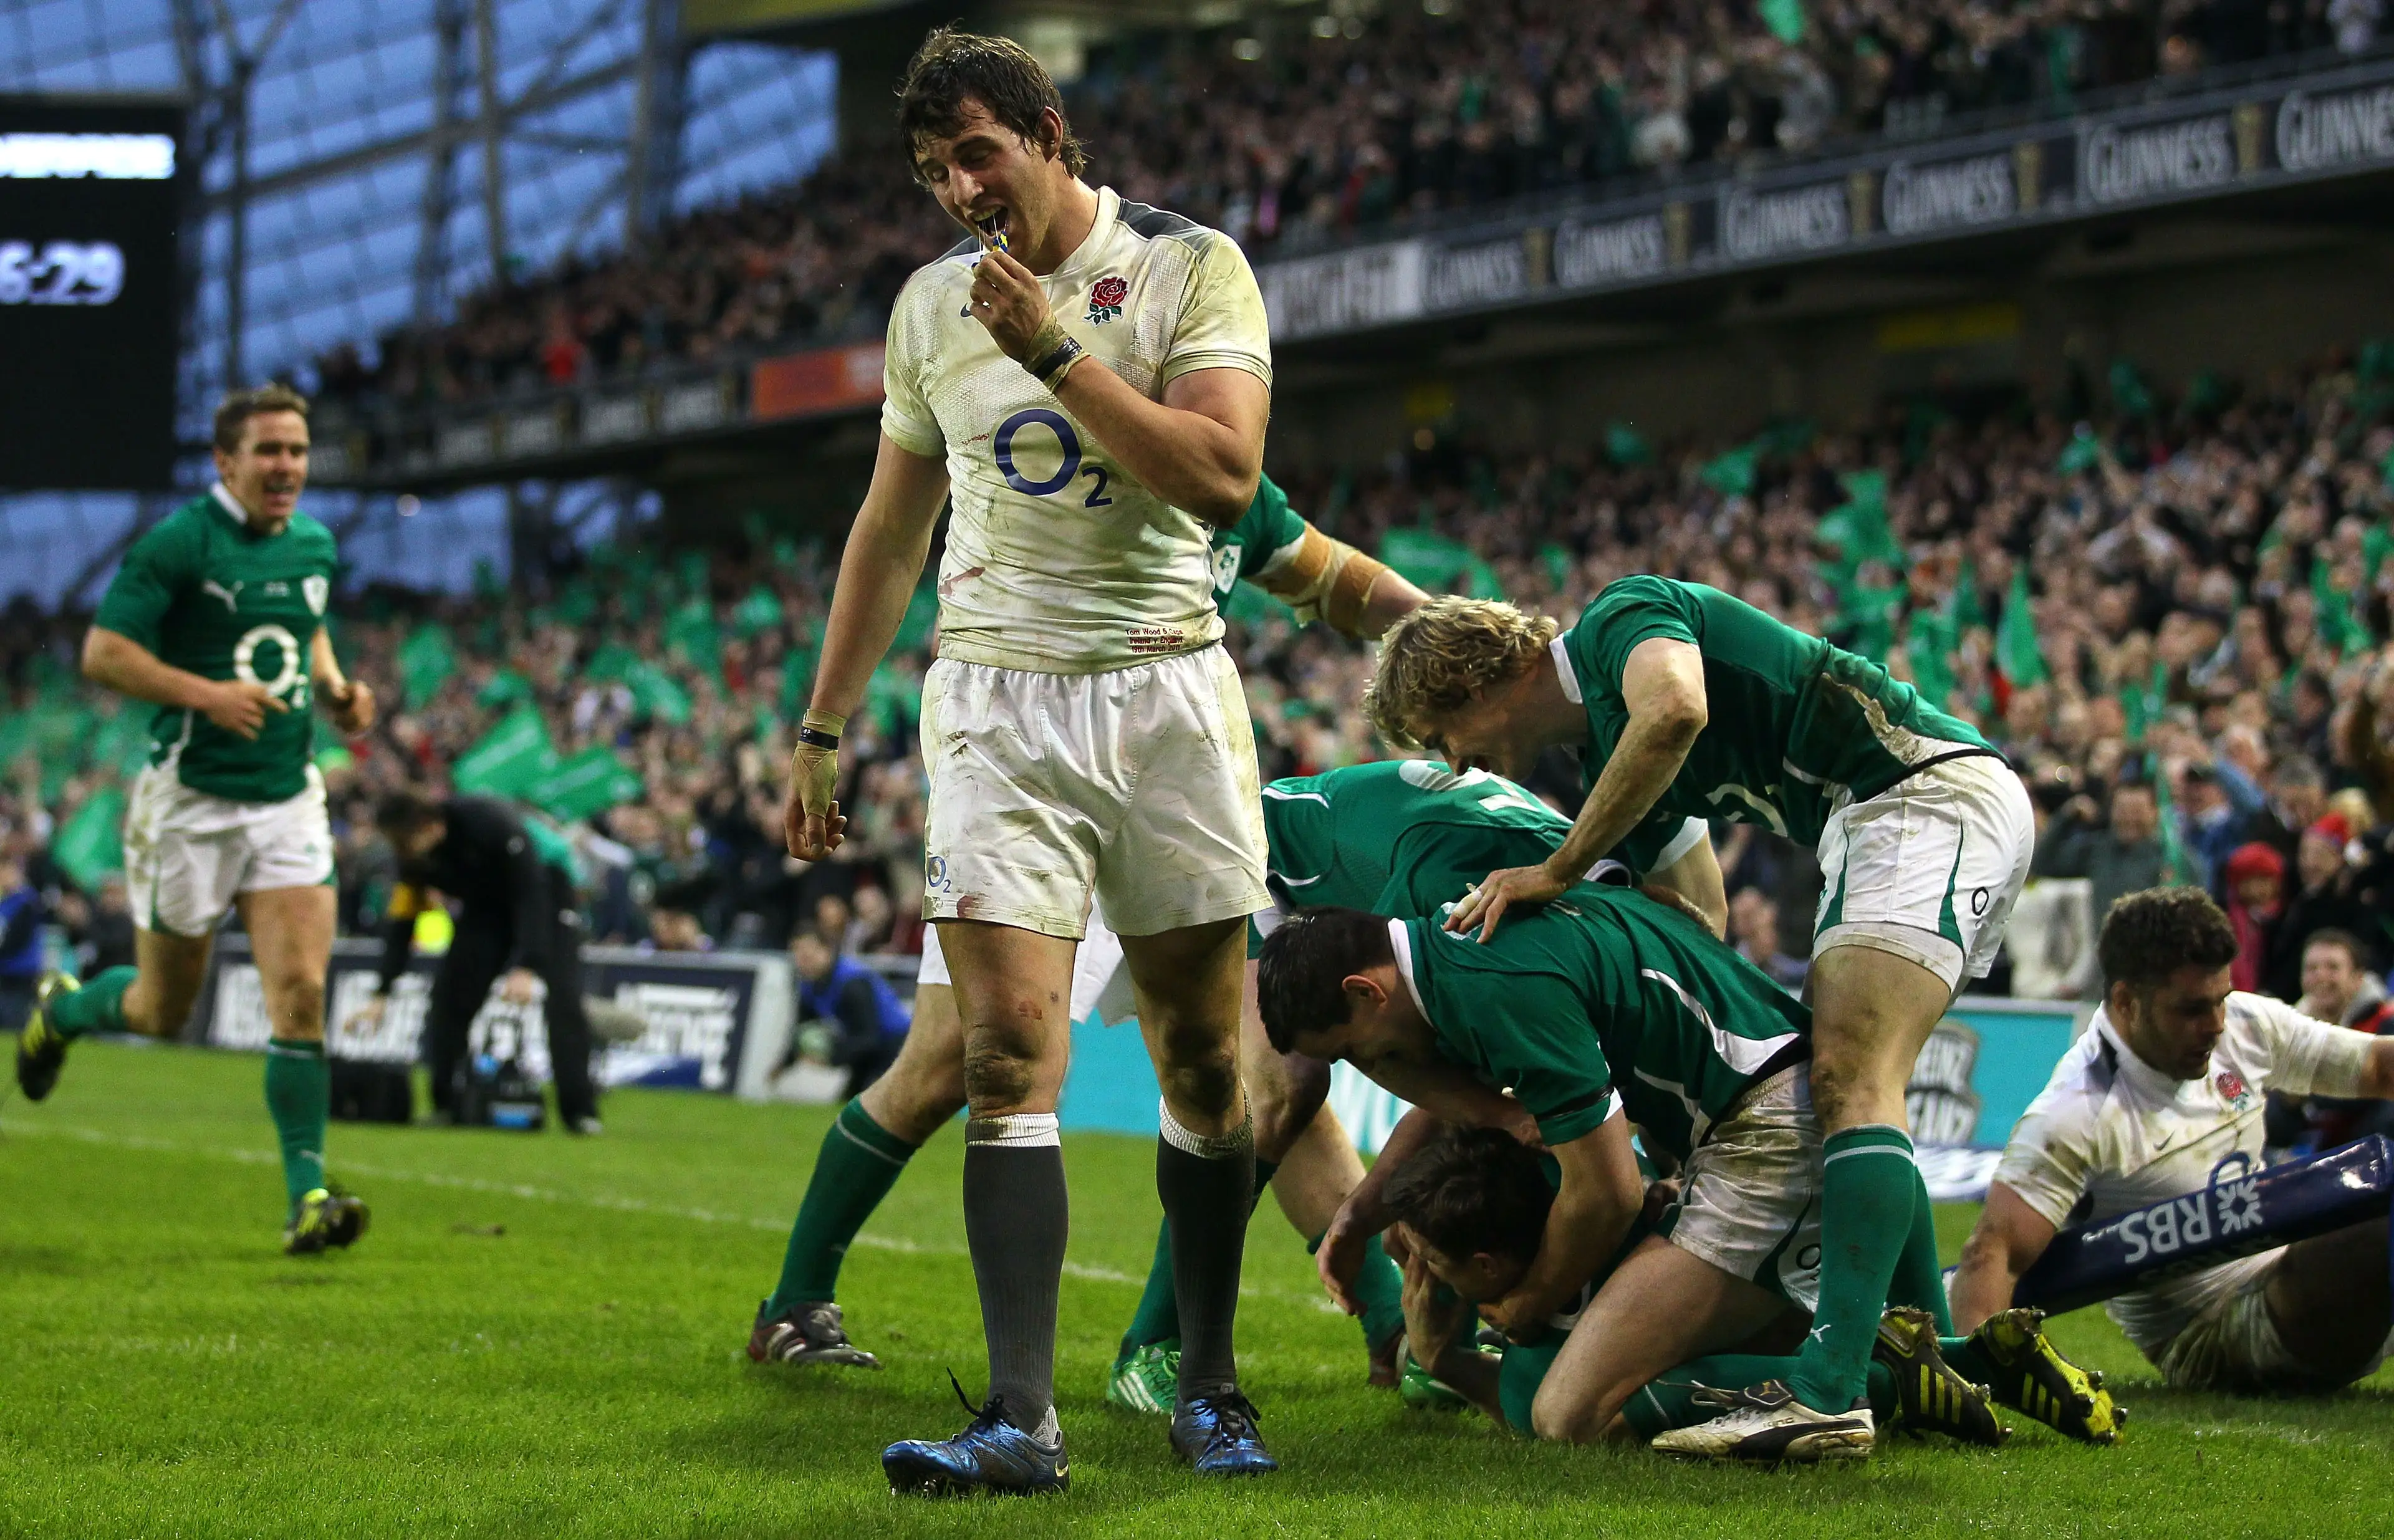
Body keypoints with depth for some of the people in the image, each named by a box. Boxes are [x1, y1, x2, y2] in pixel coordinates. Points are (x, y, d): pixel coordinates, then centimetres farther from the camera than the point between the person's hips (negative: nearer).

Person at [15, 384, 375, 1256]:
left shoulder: (314, 544, 8)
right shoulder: (177, 543, -12)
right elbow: (102, 654, -15)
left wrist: (336, 687, 7)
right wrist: (207, 693, -25)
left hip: (289, 800, 4)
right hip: (190, 800, -4)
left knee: (301, 995, -11)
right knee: (163, 1011, 8)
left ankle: (307, 1197, -10)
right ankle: (60, 1009, 42)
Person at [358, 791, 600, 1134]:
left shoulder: (490, 823, -35)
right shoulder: (413, 858, -17)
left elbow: (532, 895, -34)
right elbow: (400, 923, -9)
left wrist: (528, 968, -41)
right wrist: (381, 994, -14)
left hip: (546, 884, -6)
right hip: (486, 899, 6)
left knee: (562, 998, -19)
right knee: (450, 994, -7)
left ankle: (579, 1111, -17)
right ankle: (442, 1103, 2)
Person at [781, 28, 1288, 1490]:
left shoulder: (1192, 266, -2)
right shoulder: (932, 303, 11)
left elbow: (1224, 475, -16)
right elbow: (891, 529, 20)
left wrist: (1055, 352, -18)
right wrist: (822, 729, 20)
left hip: (1165, 695, -2)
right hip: (997, 699, 2)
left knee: (1204, 1064, 3)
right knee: (1012, 1052, -12)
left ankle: (1210, 1388, 18)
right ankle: (1023, 1418, -16)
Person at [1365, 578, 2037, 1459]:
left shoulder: (1621, 615, -5)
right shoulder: (1602, 749, 21)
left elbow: (1675, 710, -31)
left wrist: (1554, 874, -19)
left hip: (1932, 789, -11)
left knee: (1850, 1084, -20)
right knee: (1840, 1088, 16)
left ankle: (1832, 1390, -30)